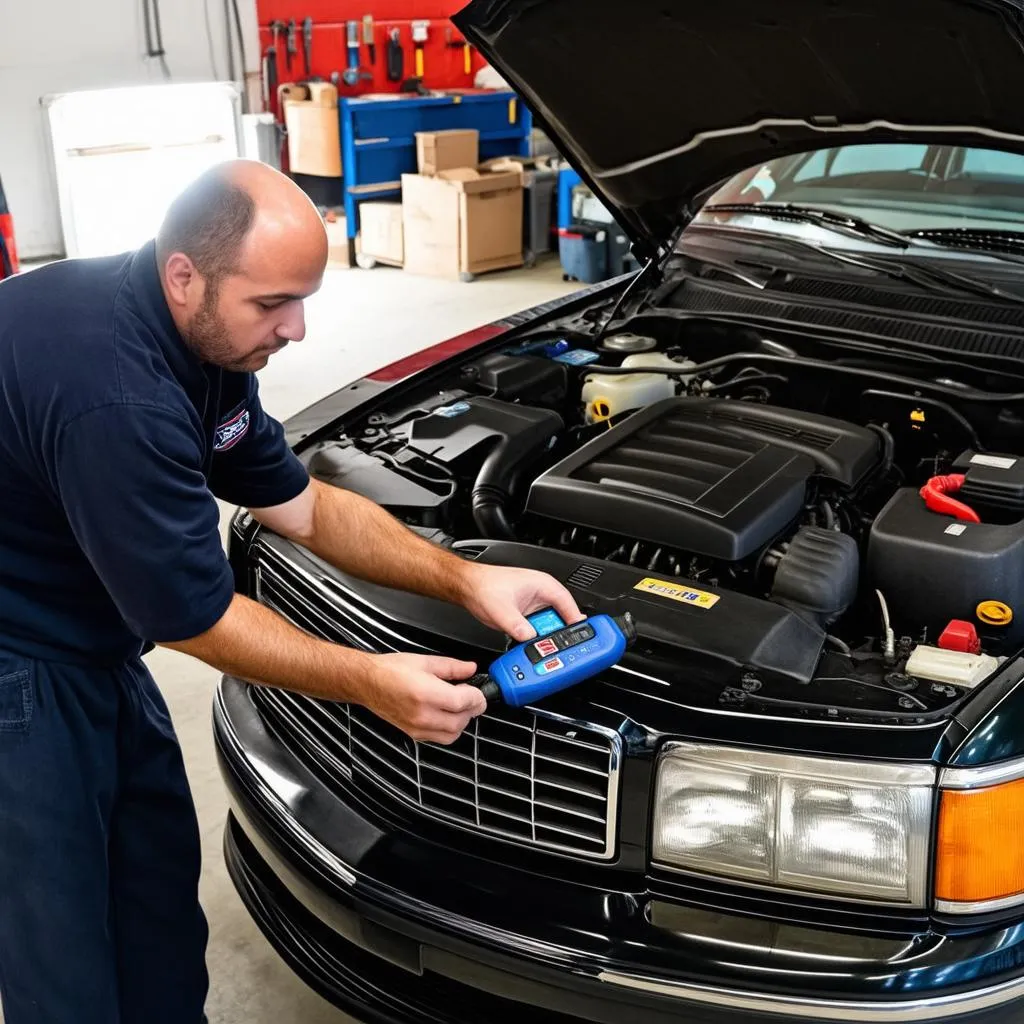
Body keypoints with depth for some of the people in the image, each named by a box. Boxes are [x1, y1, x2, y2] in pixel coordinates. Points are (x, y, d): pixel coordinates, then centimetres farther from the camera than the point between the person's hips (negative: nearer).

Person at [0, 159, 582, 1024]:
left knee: (160, 892, 17)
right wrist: (371, 683, -18)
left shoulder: (202, 336, -5)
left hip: (92, 648, 9)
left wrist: (465, 580, -6)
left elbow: (302, 504, 2)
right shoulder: (114, 397, -35)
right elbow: (191, 618, -25)